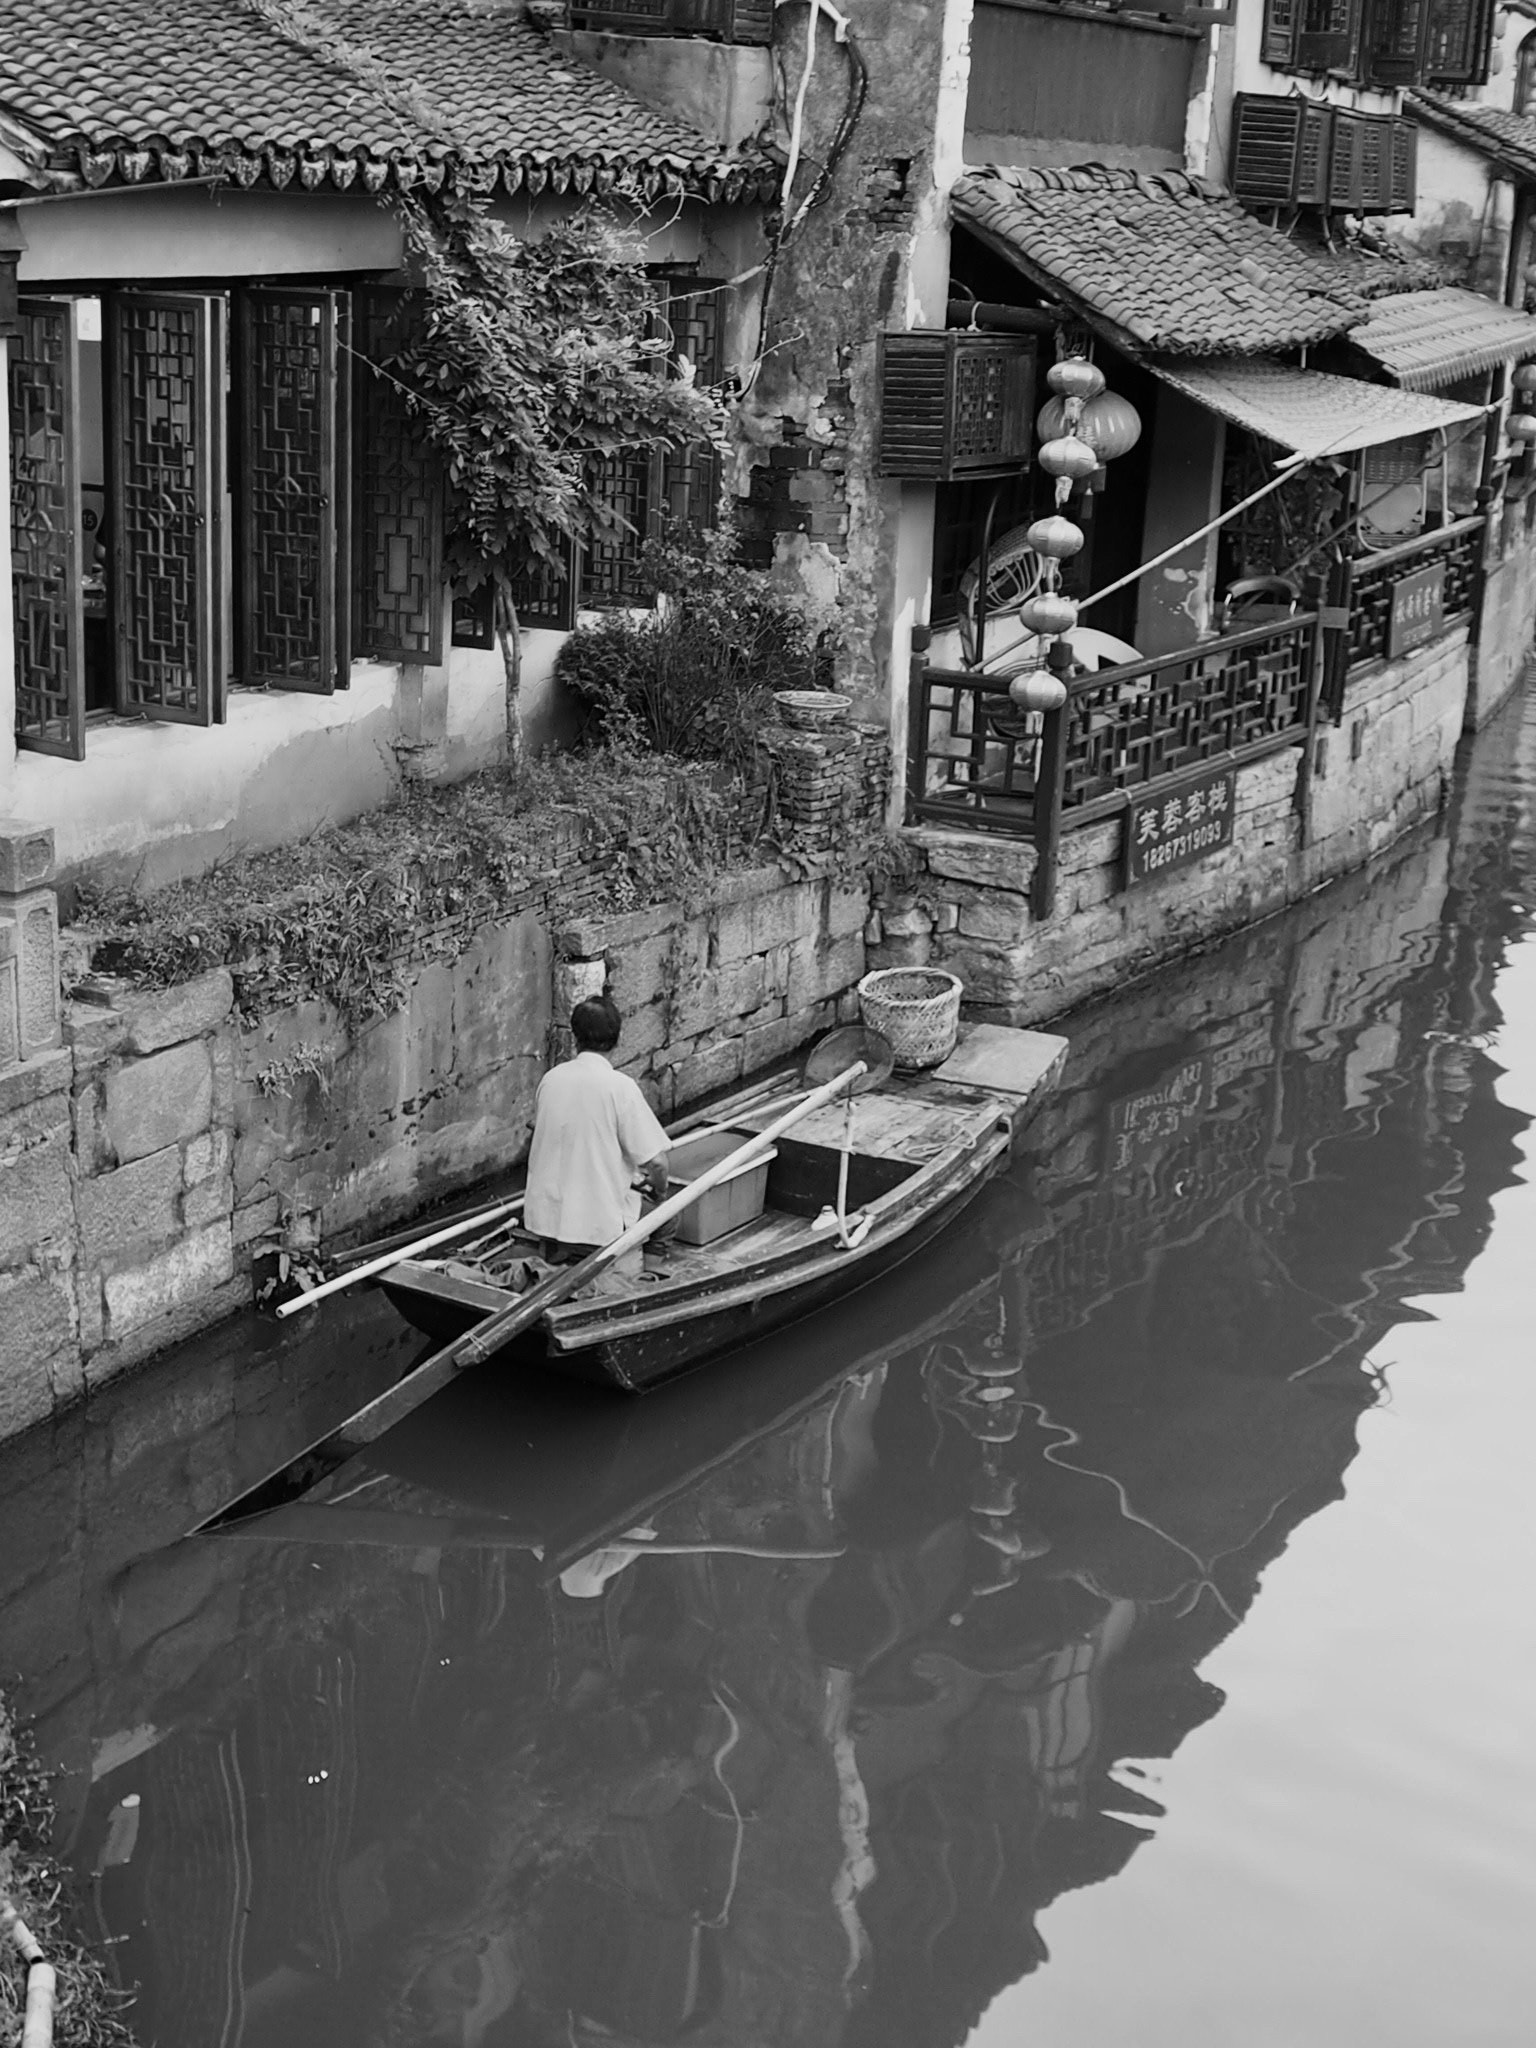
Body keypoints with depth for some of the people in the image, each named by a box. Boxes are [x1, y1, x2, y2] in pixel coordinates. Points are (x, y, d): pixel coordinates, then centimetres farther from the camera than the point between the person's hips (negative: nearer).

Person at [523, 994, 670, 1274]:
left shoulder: (550, 1079, 0)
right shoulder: (620, 1087, -15)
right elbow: (655, 1160, -13)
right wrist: (658, 1188, 6)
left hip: (547, 1216, 5)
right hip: (601, 1219, -5)